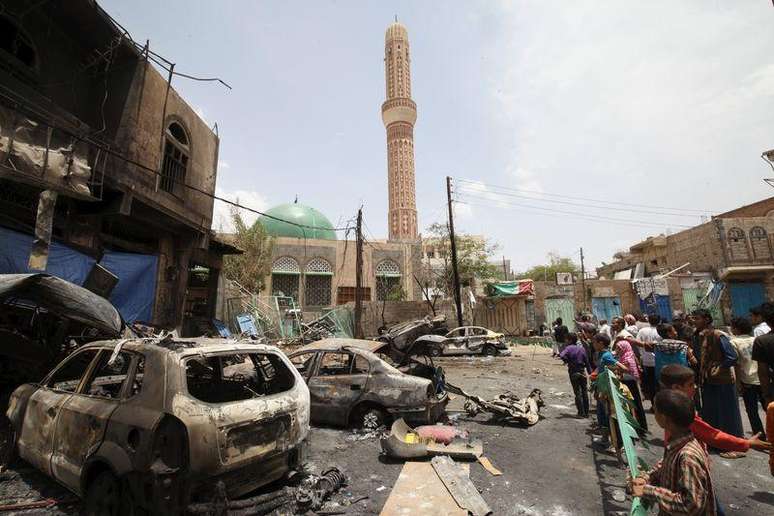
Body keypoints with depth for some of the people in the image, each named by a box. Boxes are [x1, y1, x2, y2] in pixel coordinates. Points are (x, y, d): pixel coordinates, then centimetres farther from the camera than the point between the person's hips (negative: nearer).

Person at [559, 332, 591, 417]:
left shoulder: (569, 348, -12)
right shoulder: (581, 348, 1)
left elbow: (562, 355, -30)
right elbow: (587, 361, 3)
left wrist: (566, 361, -11)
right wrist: (590, 372, 9)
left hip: (573, 373, -4)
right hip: (582, 372, 4)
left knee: (578, 393, 4)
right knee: (584, 392, 13)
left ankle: (581, 413, 8)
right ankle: (586, 412, 20)